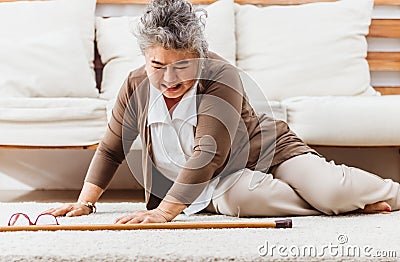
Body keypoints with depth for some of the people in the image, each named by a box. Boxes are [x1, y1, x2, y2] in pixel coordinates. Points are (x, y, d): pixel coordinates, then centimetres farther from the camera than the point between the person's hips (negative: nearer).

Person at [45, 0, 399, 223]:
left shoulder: (221, 77, -25)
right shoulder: (137, 87, -8)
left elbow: (208, 153, -34)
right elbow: (111, 149, 6)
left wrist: (163, 212, -39)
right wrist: (85, 202, -1)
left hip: (267, 150, -3)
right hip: (214, 187, 3)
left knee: (331, 190, -28)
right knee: (237, 197, -35)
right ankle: (359, 205, -19)